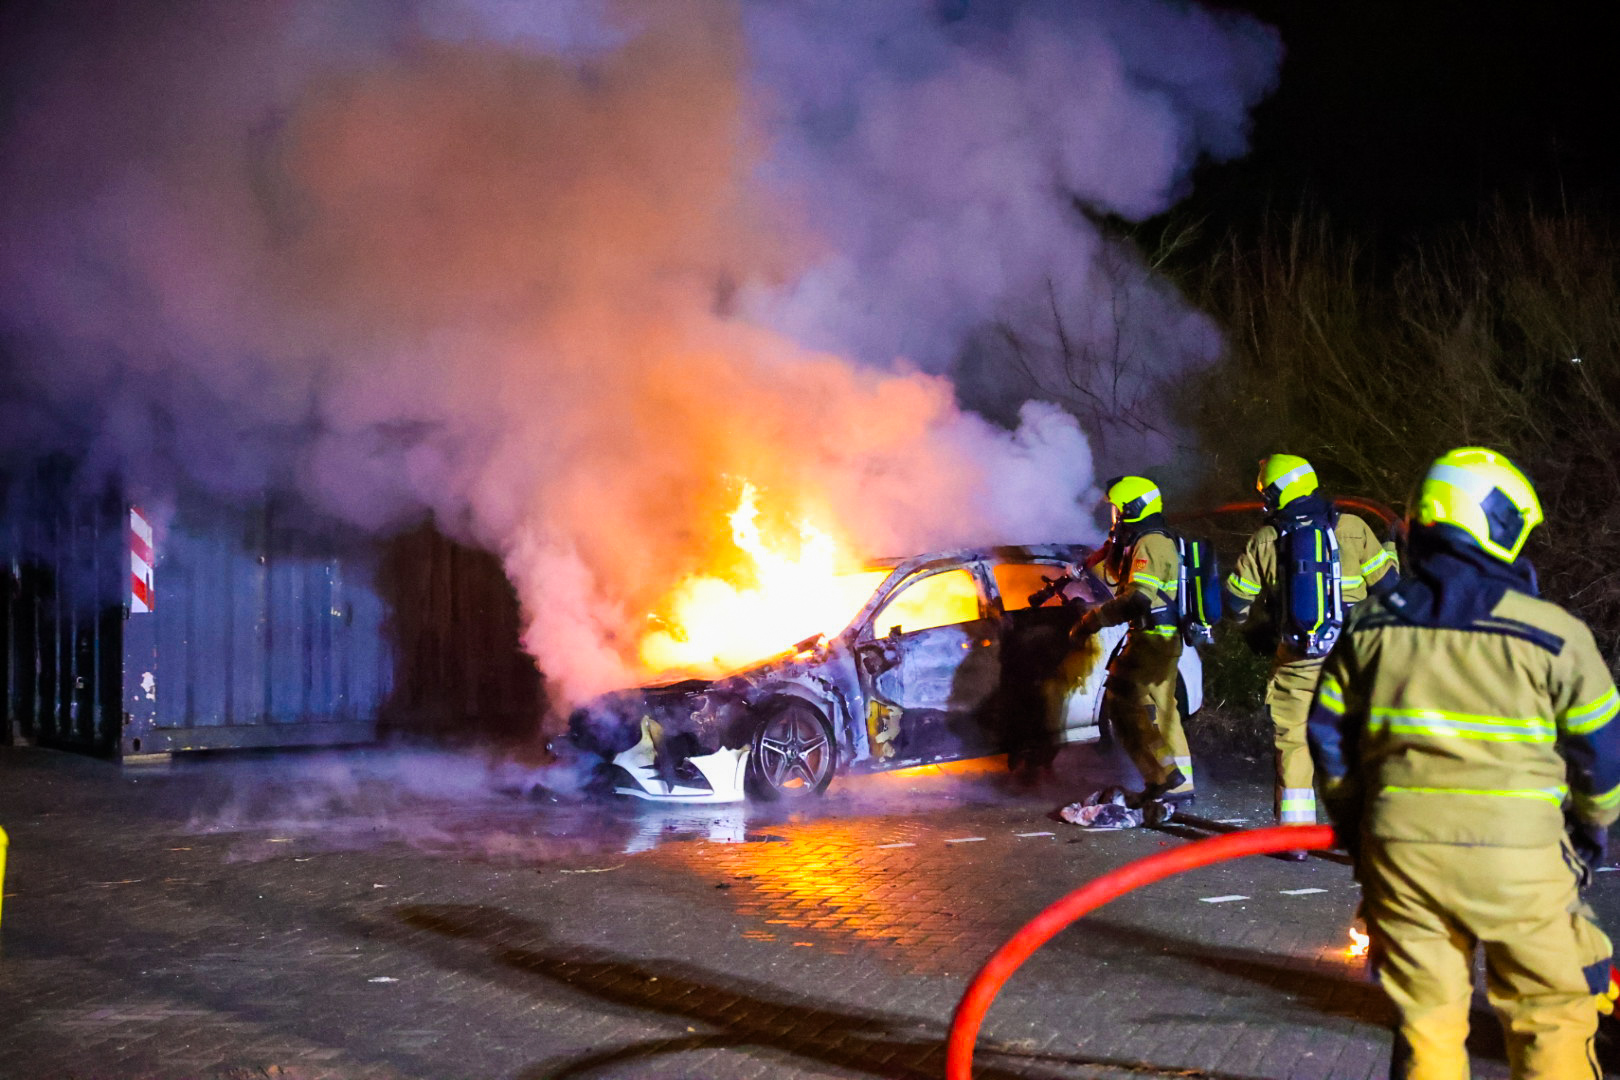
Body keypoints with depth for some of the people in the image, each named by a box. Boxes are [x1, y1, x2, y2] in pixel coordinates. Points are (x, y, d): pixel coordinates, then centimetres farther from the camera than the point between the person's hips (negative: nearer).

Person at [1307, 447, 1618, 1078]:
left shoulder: (1369, 628, 5)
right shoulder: (1553, 634, -5)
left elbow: (1329, 737, 12)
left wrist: (1355, 826, 25)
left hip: (1401, 853, 3)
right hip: (1517, 859, -3)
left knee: (1426, 1025, 12)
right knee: (1552, 1021, 10)